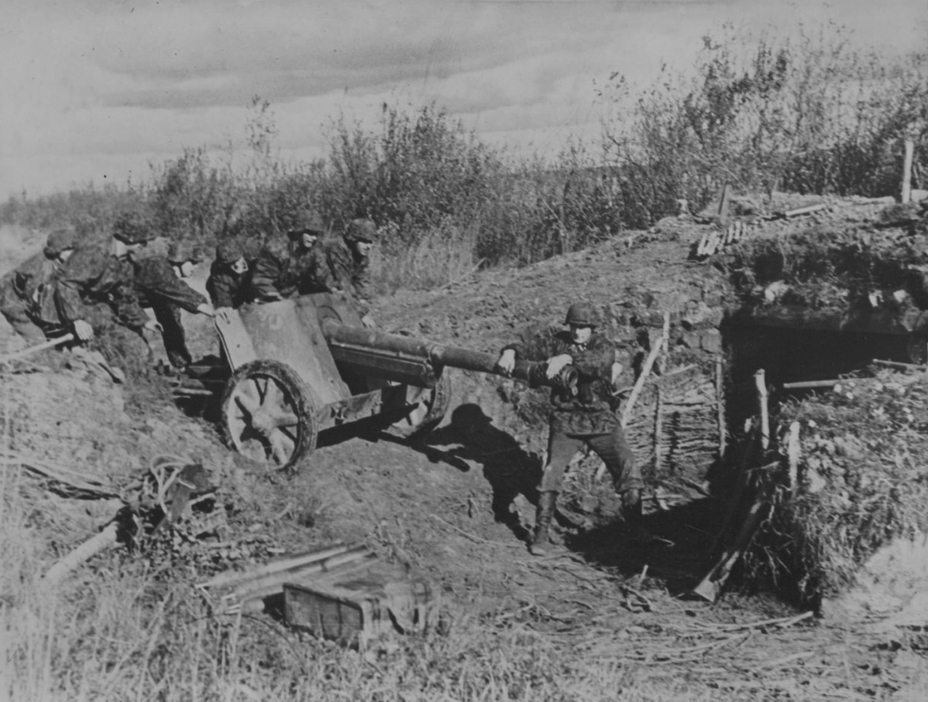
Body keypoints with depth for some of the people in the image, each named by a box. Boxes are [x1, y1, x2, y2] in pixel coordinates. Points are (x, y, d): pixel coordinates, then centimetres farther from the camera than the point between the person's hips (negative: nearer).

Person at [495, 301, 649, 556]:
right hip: (565, 422, 0)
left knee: (628, 468, -9)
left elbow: (599, 362, -30)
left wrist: (567, 358, -47)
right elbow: (526, 346, -8)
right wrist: (509, 352, -32)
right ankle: (541, 532, -3)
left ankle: (636, 527, 8)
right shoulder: (556, 339, 0)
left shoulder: (603, 346, -7)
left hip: (602, 421, 0)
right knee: (551, 471, -15)